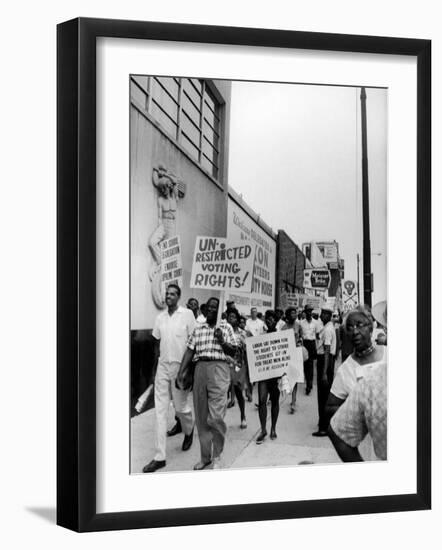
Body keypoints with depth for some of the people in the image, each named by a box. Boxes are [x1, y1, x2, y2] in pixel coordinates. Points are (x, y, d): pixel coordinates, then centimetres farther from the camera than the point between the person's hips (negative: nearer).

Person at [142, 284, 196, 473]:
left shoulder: (187, 314, -5)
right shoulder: (160, 317, 9)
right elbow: (157, 343, 15)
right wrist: (155, 368, 13)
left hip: (180, 365, -4)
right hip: (163, 365, 4)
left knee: (181, 406, 6)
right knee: (160, 410, 0)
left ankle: (189, 430, 42)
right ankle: (160, 457, 1)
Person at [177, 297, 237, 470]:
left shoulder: (226, 328, 9)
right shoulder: (198, 329, 16)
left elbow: (234, 352, 8)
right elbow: (189, 351, 12)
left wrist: (222, 342, -11)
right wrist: (180, 373, 4)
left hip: (219, 369, -3)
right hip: (200, 369, 3)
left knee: (216, 417, -11)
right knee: (201, 417, 5)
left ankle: (217, 456, 5)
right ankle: (205, 456, 16)